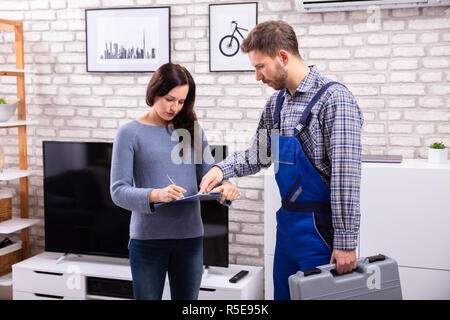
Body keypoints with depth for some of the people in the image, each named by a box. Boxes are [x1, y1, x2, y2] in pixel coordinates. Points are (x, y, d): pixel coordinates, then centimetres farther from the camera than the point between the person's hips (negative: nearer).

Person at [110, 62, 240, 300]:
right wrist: (156, 195, -27)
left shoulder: (191, 129, 8)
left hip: (189, 235, 4)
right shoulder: (130, 133, -4)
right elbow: (118, 191, -10)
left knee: (187, 296, 14)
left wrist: (225, 187, -17)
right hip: (148, 237, -3)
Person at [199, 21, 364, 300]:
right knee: (283, 294, 17)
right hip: (287, 221, 8)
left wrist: (346, 242, -20)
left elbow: (346, 175, -20)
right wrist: (222, 169, 0)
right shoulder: (275, 104, 9)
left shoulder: (334, 99, -17)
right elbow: (258, 156, 19)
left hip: (321, 226, -8)